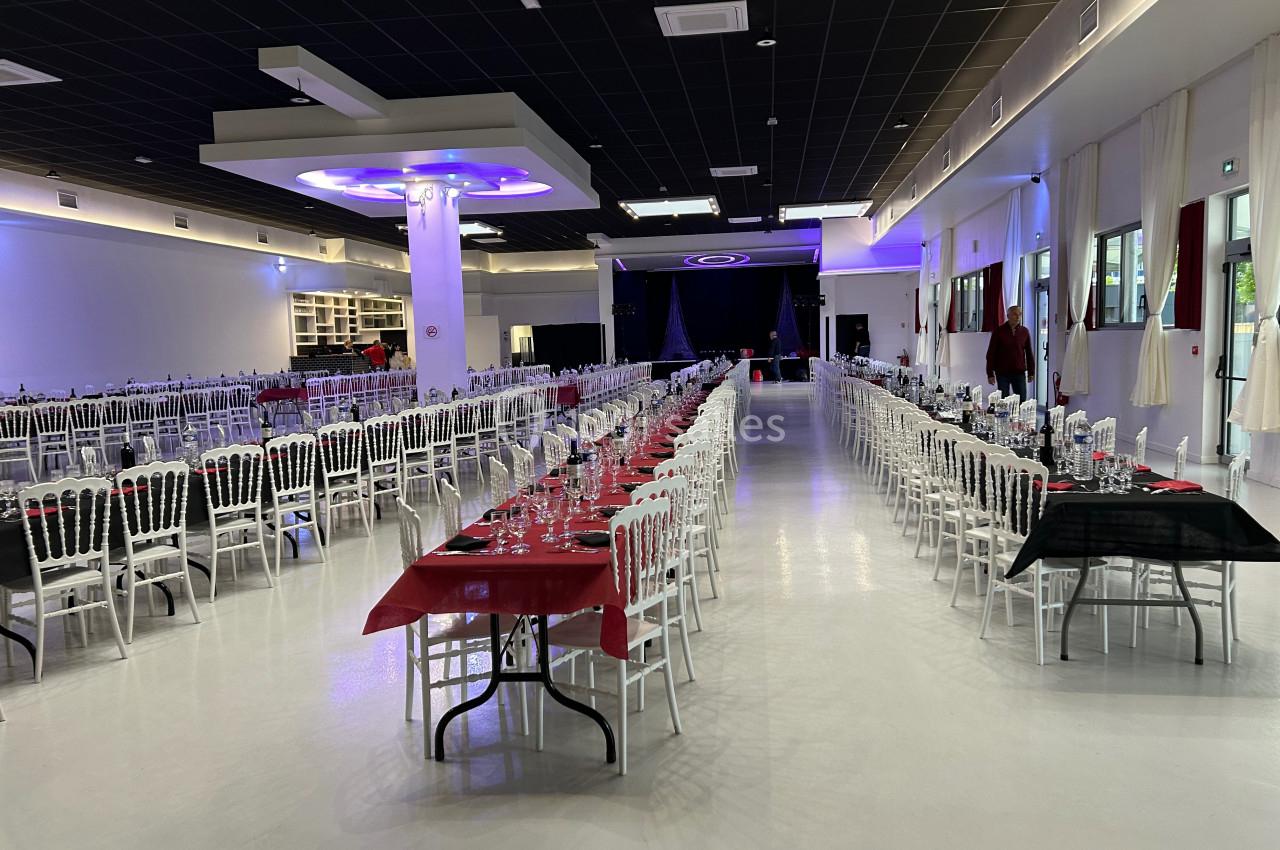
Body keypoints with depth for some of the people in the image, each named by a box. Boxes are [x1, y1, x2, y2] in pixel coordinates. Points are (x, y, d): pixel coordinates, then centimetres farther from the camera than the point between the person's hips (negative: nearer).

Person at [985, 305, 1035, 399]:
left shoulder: (1024, 332, 5)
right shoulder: (999, 331, -3)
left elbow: (1029, 353, 11)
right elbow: (991, 354, -3)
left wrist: (1031, 372, 8)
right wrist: (990, 373, -6)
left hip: (1019, 373, 2)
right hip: (1002, 373, -2)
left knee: (1022, 400, 3)